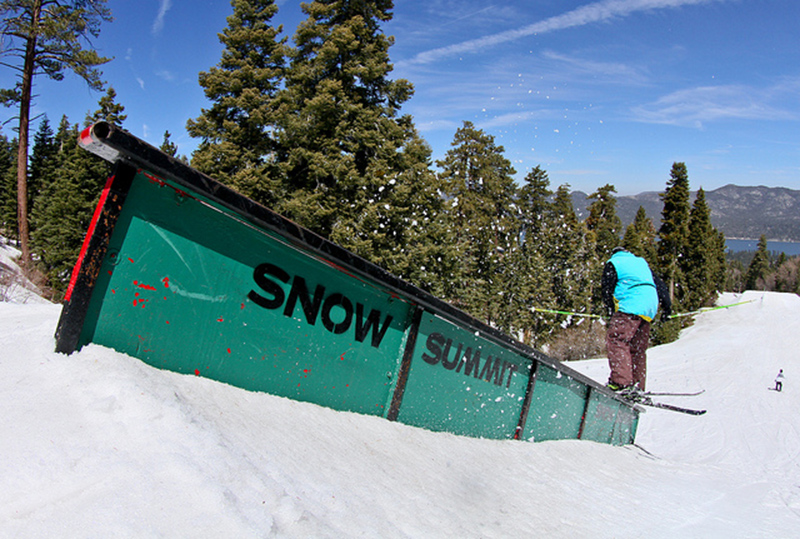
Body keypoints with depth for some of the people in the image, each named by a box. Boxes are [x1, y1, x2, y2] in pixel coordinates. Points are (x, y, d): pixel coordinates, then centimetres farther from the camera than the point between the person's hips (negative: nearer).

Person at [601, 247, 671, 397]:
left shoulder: (613, 263, 14)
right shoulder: (641, 262, 31)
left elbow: (607, 289, 5)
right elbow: (659, 284, 25)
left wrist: (611, 311, 11)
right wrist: (667, 305, 24)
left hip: (631, 304, -7)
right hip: (650, 306, 7)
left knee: (615, 339, -11)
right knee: (638, 348, 11)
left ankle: (621, 381, -25)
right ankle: (637, 386, 9)